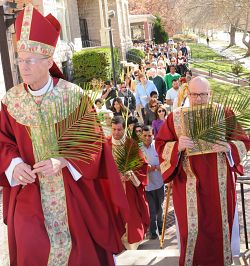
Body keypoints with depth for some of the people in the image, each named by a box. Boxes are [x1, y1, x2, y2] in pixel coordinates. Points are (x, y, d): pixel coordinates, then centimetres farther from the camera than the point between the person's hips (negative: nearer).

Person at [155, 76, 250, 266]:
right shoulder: (175, 118, 1)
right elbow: (160, 145, 1)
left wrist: (229, 147, -17)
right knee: (191, 229, 1)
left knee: (220, 226, 9)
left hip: (219, 183, 1)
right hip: (189, 185, -1)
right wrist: (177, 146, -20)